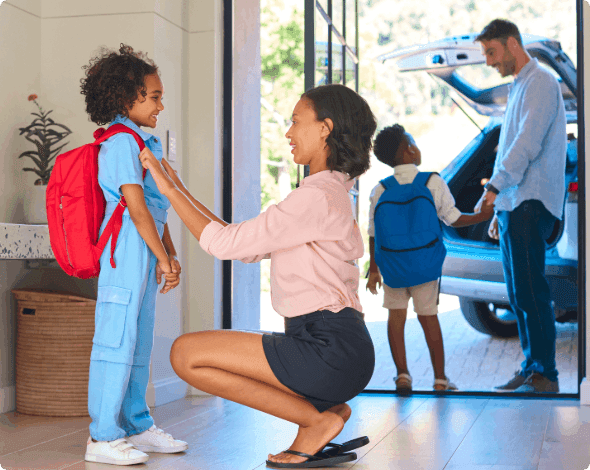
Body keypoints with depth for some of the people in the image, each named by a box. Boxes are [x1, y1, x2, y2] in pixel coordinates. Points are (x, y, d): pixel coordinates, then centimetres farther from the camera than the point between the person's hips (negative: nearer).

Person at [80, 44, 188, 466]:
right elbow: (136, 206, -16)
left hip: (147, 250, 10)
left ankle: (137, 427, 23)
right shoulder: (122, 142, -11)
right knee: (117, 339, -8)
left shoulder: (143, 143, 20)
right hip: (127, 246, -10)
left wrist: (170, 255, 14)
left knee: (140, 341, 14)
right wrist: (163, 258, -14)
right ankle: (103, 437, -3)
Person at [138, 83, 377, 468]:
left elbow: (224, 243, -14)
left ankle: (318, 419, -5)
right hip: (337, 351, 10)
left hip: (330, 350, -10)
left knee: (186, 353, -9)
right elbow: (247, 248, 17)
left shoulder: (317, 197, -14)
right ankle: (325, 412, 9)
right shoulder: (330, 194, 18)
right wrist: (180, 191, 16)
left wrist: (169, 188, -5)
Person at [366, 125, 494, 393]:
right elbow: (453, 219, -2)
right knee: (428, 316, 8)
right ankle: (440, 378, 13)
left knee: (396, 315, 10)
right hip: (426, 263, 0)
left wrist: (373, 269, 8)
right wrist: (482, 216, 12)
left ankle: (402, 374, 6)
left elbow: (374, 233, 1)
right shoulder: (433, 182, -6)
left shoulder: (380, 190, -2)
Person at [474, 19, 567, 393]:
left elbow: (528, 143, -19)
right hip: (515, 206, 10)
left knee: (531, 291, -11)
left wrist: (495, 187, -22)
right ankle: (531, 369, 15)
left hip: (531, 204, -10)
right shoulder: (520, 87, 23)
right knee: (519, 293, 10)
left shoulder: (540, 82, -6)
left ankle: (545, 375, -7)